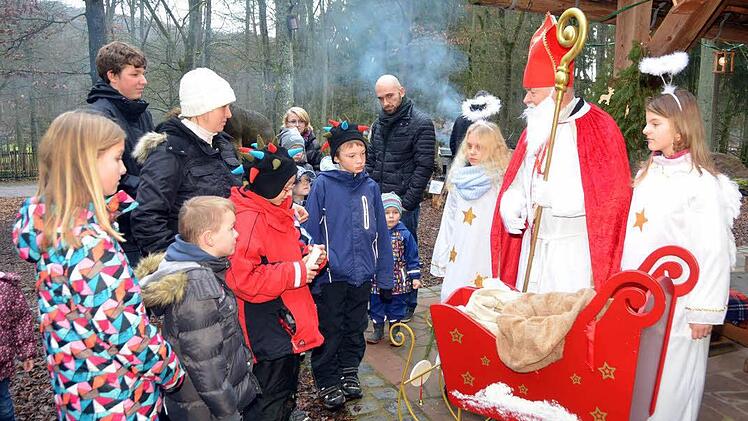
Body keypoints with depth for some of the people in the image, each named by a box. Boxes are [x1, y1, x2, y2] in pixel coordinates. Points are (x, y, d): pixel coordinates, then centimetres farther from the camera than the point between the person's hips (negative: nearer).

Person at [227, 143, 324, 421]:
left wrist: (307, 256, -1)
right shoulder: (248, 220, -22)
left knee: (289, 377, 24)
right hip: (268, 326, -9)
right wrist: (296, 272, -23)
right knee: (273, 390, 2)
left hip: (290, 317, 9)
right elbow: (242, 278, -29)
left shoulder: (276, 210, 8)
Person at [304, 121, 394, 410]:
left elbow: (381, 235, 5)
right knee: (330, 333, 10)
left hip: (362, 275, 4)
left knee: (355, 330, 19)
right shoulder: (323, 185, -9)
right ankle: (328, 383, 28)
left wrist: (385, 278, 5)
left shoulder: (370, 187, 2)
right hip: (331, 276, -4)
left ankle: (349, 373, 40)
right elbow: (311, 232, -8)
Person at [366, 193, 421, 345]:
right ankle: (378, 330, 32)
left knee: (397, 307, 12)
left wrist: (415, 277, -1)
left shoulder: (404, 234, -5)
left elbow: (413, 258, 0)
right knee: (376, 306, 13)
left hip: (398, 281, 0)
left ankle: (394, 331, 30)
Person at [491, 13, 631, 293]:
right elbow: (518, 182, 16)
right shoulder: (536, 129, 11)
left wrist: (553, 197, -19)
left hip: (574, 252, -6)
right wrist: (511, 204, -5)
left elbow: (612, 197, -15)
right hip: (532, 246, 6)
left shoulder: (598, 128, -11)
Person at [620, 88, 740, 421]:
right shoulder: (648, 172, 6)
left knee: (669, 378, 7)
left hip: (676, 303, -6)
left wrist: (704, 312, -14)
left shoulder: (701, 182, -15)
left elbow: (714, 252, -16)